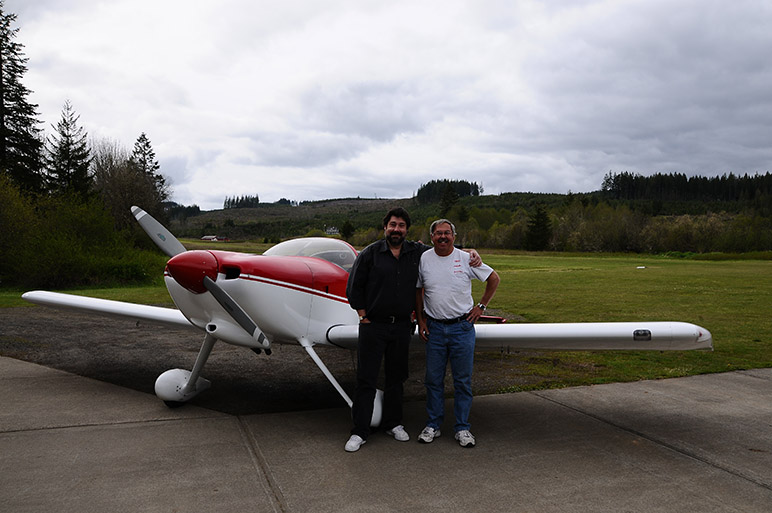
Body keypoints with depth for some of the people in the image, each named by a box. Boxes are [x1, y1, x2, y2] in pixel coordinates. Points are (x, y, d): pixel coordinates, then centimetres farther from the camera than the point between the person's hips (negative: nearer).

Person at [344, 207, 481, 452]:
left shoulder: (418, 252, 5)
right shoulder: (370, 253, -3)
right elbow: (354, 287, 1)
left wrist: (470, 251, 2)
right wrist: (363, 316, -2)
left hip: (402, 327, 3)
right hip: (373, 326, -3)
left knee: (396, 378, 13)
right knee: (366, 379, -1)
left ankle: (393, 423, 28)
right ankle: (359, 432, 6)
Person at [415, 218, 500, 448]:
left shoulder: (466, 259, -3)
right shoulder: (424, 259, 1)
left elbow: (494, 279, 8)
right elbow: (417, 291, 12)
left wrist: (481, 306, 5)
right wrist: (421, 320, 6)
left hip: (462, 327, -1)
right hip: (434, 328, 1)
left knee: (463, 381, 5)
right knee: (433, 380, 8)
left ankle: (462, 428, 17)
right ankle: (433, 425, 22)